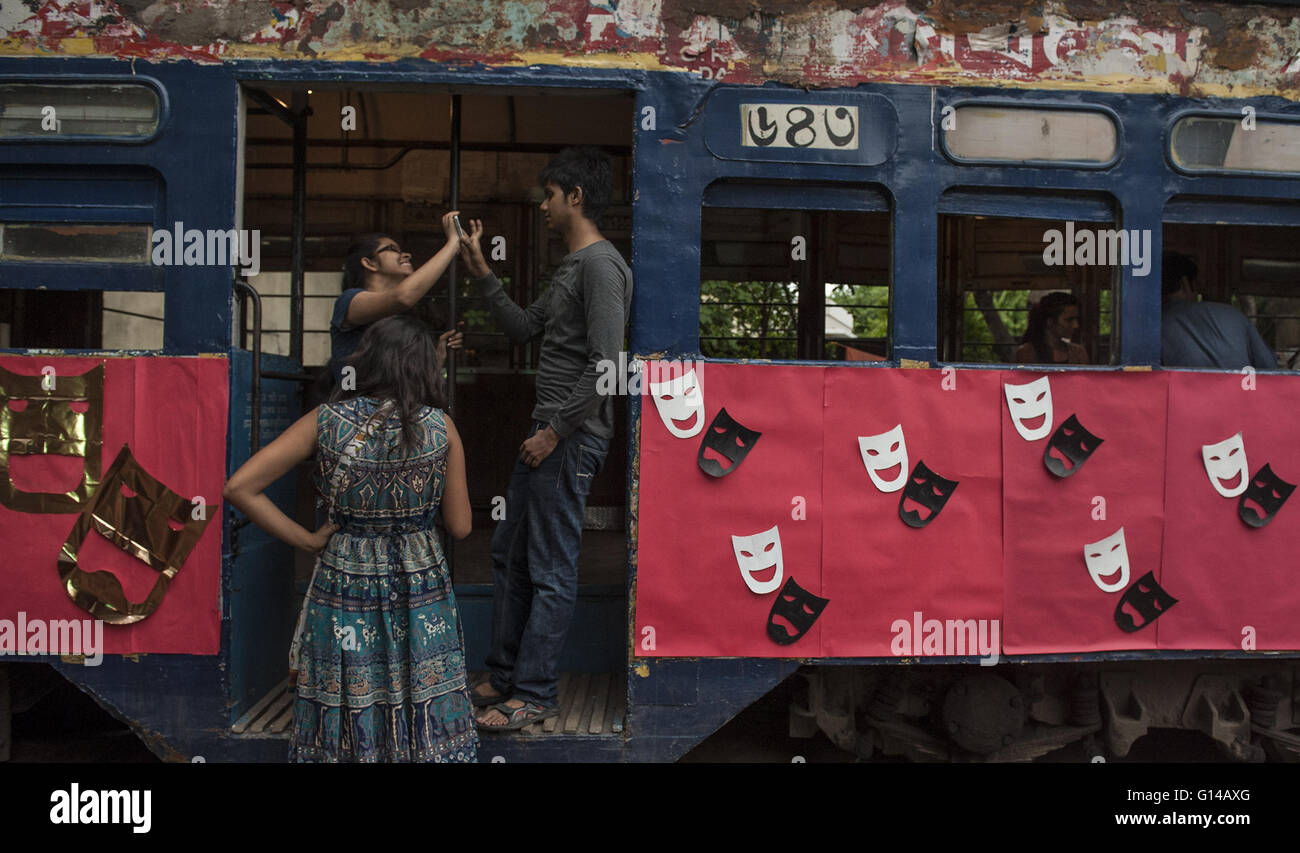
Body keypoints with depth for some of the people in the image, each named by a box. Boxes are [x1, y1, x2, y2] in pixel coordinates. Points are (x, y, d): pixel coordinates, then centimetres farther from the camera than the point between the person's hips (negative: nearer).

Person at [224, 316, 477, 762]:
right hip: (419, 587, -1)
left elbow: (239, 487, -9)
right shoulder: (441, 428, -9)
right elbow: (460, 526, -3)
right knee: (425, 713, 12)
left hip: (344, 581, 1)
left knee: (345, 713, 16)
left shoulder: (325, 421, -6)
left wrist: (307, 539, -3)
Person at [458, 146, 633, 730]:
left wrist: (556, 430, -19)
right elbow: (524, 328, 24)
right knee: (509, 555, 16)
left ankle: (536, 695, 8)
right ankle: (504, 678, 28)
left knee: (551, 571, -3)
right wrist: (481, 274, 17)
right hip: (548, 431, 11)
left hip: (572, 439, -11)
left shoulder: (601, 266, -14)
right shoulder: (571, 267, 19)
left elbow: (606, 364, -22)